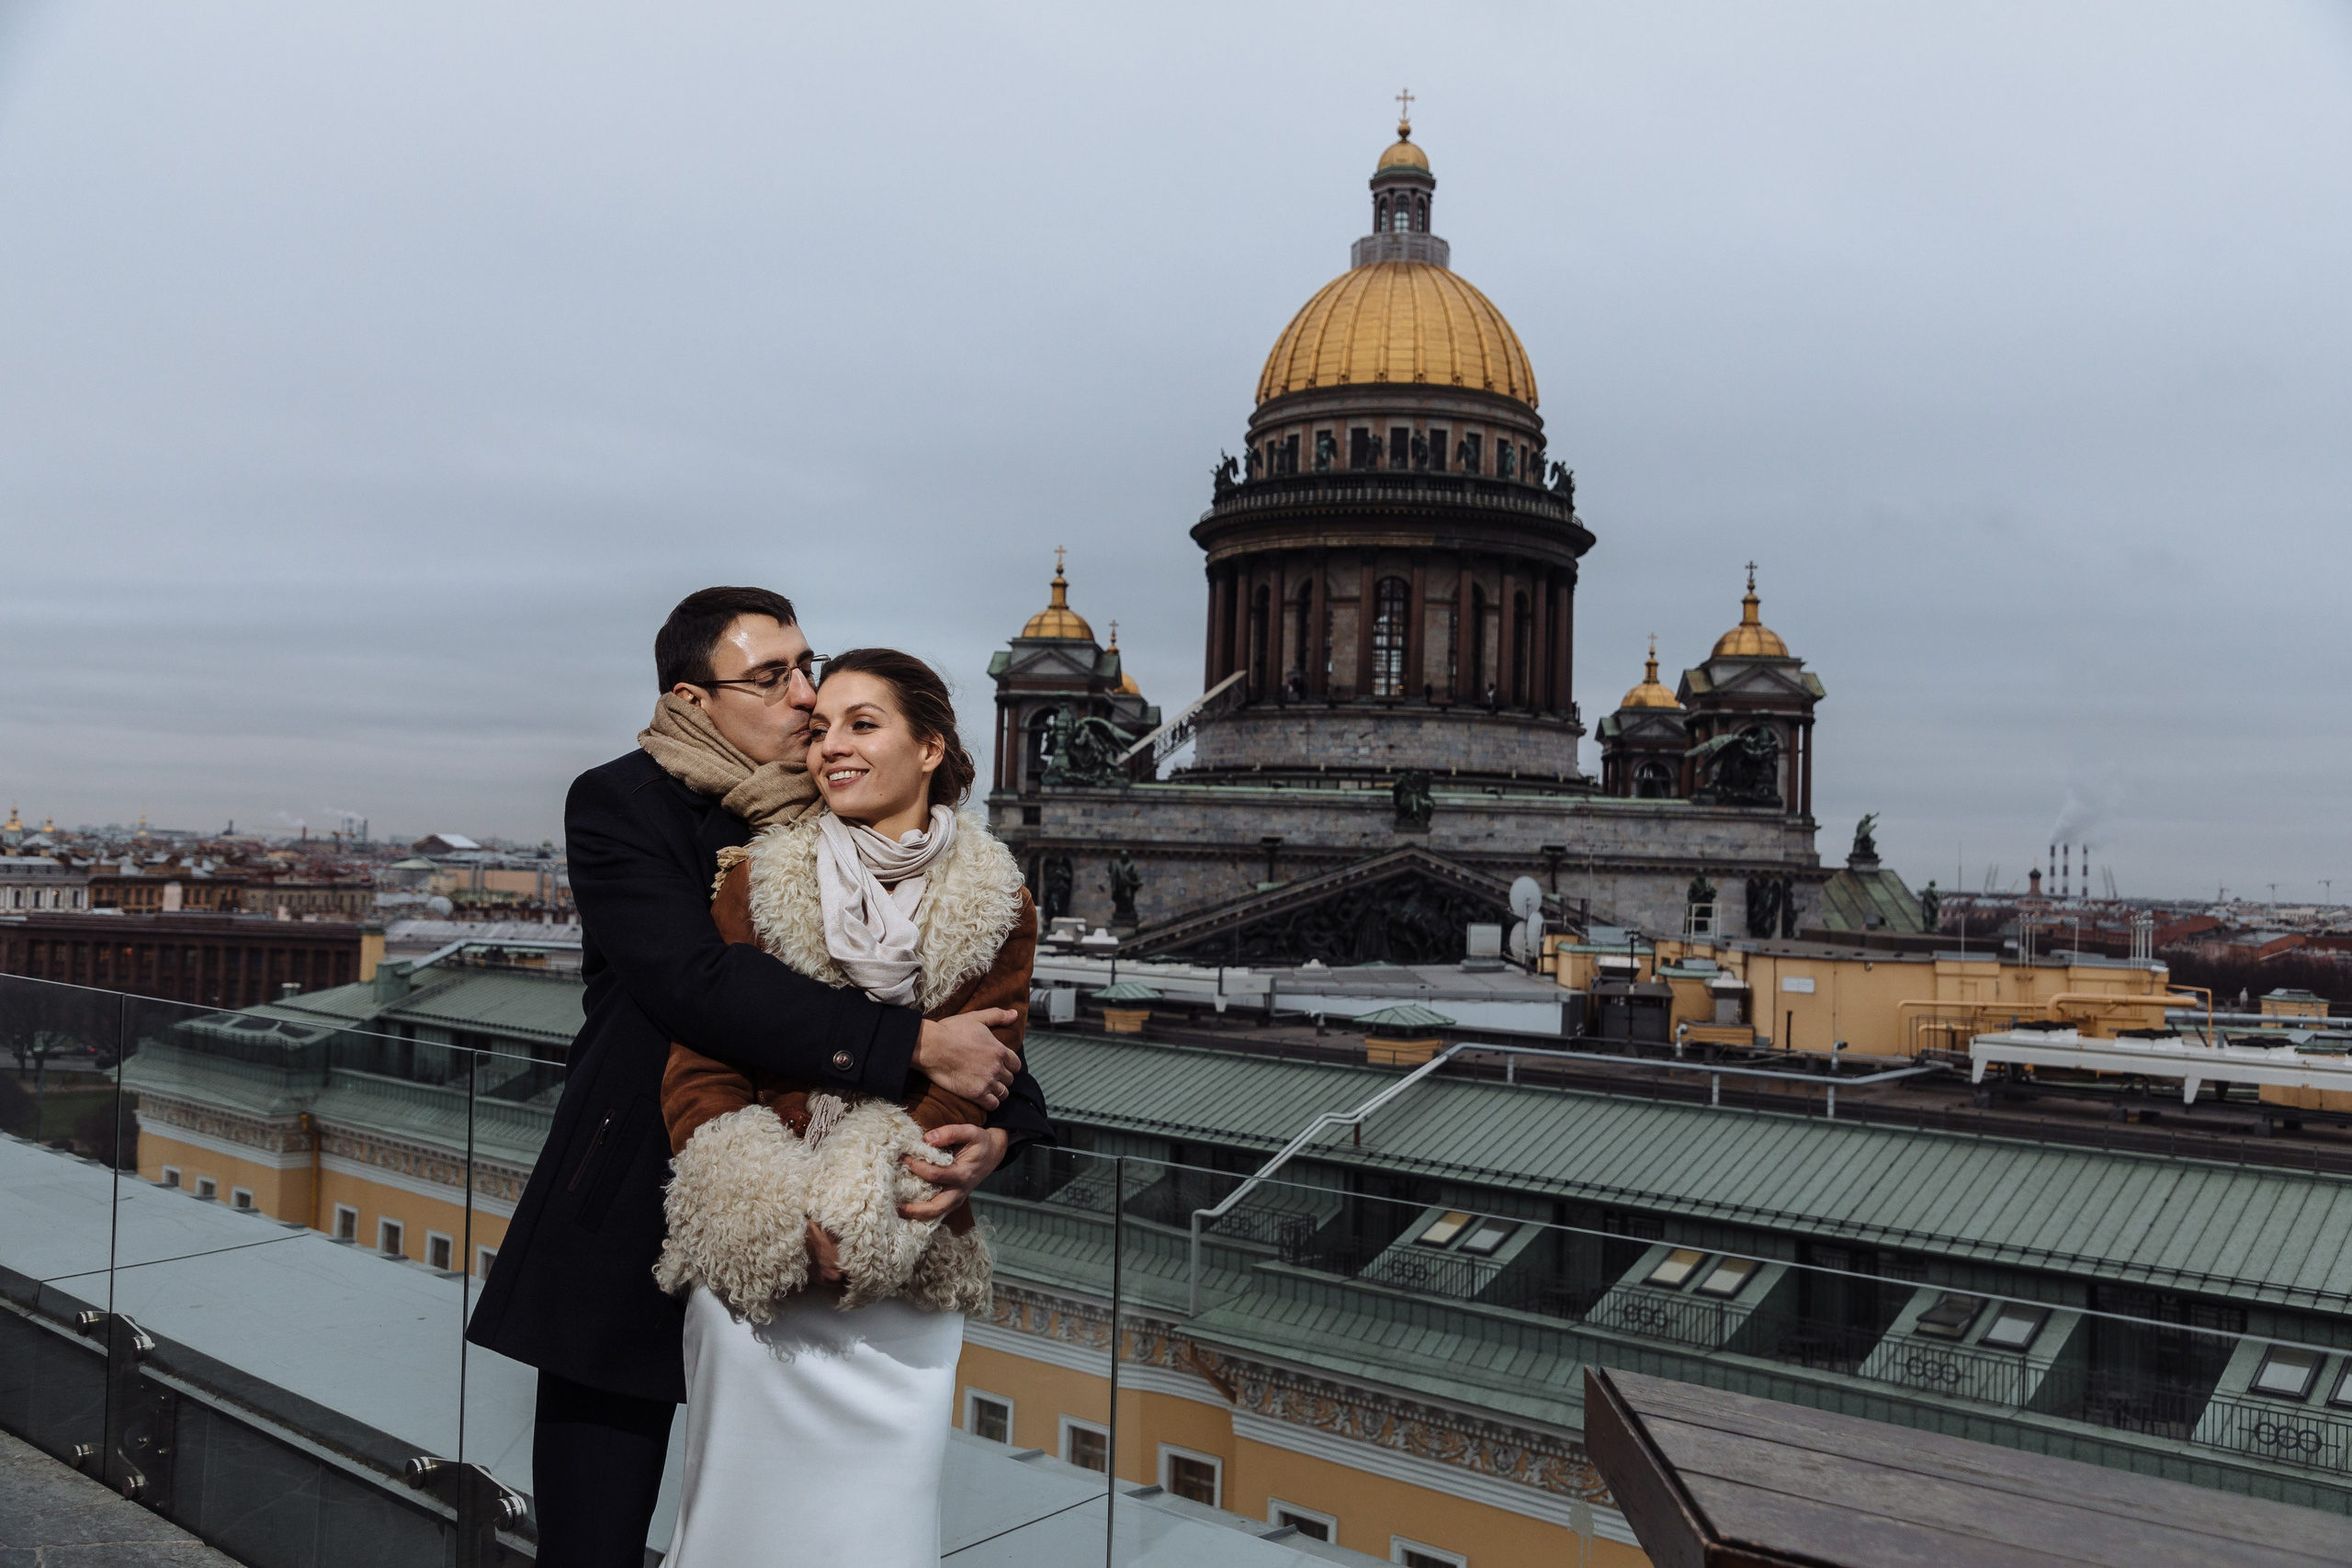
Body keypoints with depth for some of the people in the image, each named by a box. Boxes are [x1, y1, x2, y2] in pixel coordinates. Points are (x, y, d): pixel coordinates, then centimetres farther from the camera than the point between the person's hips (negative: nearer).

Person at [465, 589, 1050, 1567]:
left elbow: (971, 1002, 4)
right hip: (630, 1252, -3)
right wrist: (914, 1047, -26)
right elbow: (695, 980, -24)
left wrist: (1002, 1124, -17)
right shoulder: (617, 807, -7)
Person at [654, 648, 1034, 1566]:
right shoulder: (758, 880, 1)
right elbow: (698, 1072, -3)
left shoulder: (996, 908, 2)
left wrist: (857, 1205, -17)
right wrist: (790, 1216, -17)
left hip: (906, 1272, 0)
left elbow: (972, 1083, -3)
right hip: (750, 1267, 0)